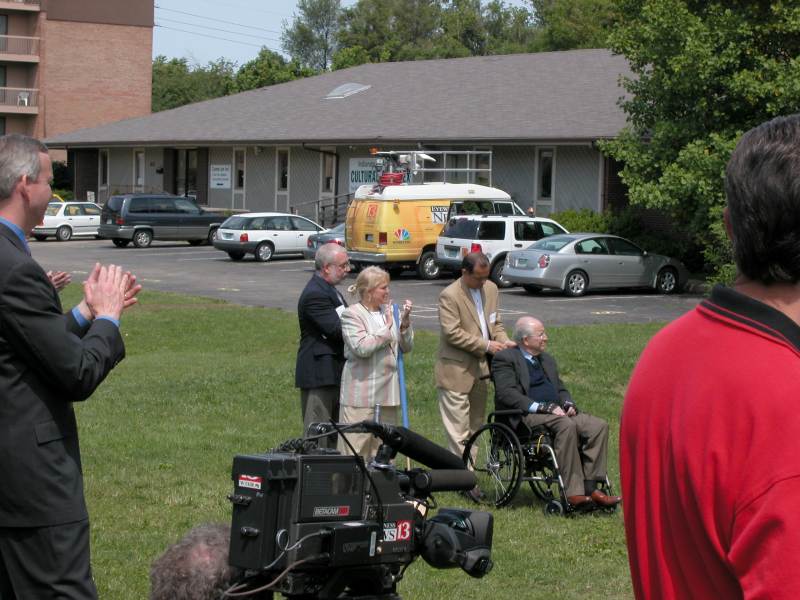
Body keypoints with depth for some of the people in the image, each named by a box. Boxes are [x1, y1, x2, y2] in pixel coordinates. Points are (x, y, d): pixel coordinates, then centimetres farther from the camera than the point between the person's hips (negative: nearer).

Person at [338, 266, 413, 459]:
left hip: (387, 390, 7)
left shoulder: (389, 311, 11)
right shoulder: (351, 314, -7)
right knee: (357, 444, -7)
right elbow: (362, 348, -21)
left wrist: (405, 322, -4)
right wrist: (387, 327, -14)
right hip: (361, 393, -7)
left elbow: (407, 347, 12)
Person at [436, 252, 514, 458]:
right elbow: (452, 333, -19)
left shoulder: (491, 289, 10)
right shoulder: (449, 296, -14)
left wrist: (503, 341, -2)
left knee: (475, 427, 13)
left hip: (480, 368, 8)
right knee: (459, 433, -7)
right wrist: (486, 345, -19)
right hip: (457, 371, -8)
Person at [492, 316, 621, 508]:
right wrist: (545, 407, -20)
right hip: (526, 417, -8)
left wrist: (568, 404, 2)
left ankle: (590, 488, -22)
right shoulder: (505, 359, -1)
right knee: (566, 426, -36)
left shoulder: (547, 360, 26)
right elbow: (507, 394, -14)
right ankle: (573, 493, -35)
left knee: (599, 426, -16)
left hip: (556, 412, 8)